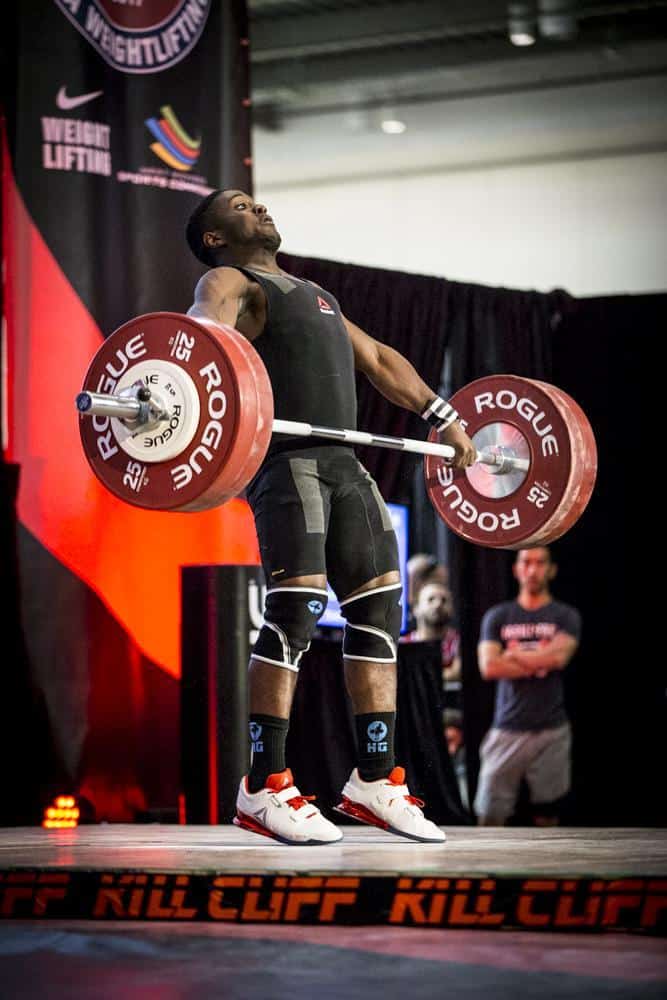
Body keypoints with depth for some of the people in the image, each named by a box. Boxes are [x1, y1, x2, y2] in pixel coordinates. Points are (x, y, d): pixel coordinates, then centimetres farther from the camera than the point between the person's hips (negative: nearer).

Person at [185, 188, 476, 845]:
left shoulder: (314, 294, 31)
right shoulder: (230, 282, 5)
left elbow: (377, 359, 36)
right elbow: (205, 329, -17)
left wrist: (443, 416, 29)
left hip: (343, 462, 8)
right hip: (286, 458, -8)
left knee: (379, 607, 3)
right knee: (296, 606, -17)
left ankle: (375, 782, 8)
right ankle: (263, 789, -14)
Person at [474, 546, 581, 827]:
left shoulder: (566, 616, 7)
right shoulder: (498, 616, 10)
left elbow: (559, 656, -12)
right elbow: (488, 666, -4)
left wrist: (514, 655, -1)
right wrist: (539, 662, -4)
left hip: (551, 730, -1)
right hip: (507, 730, 1)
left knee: (546, 814, 3)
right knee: (489, 814, -4)